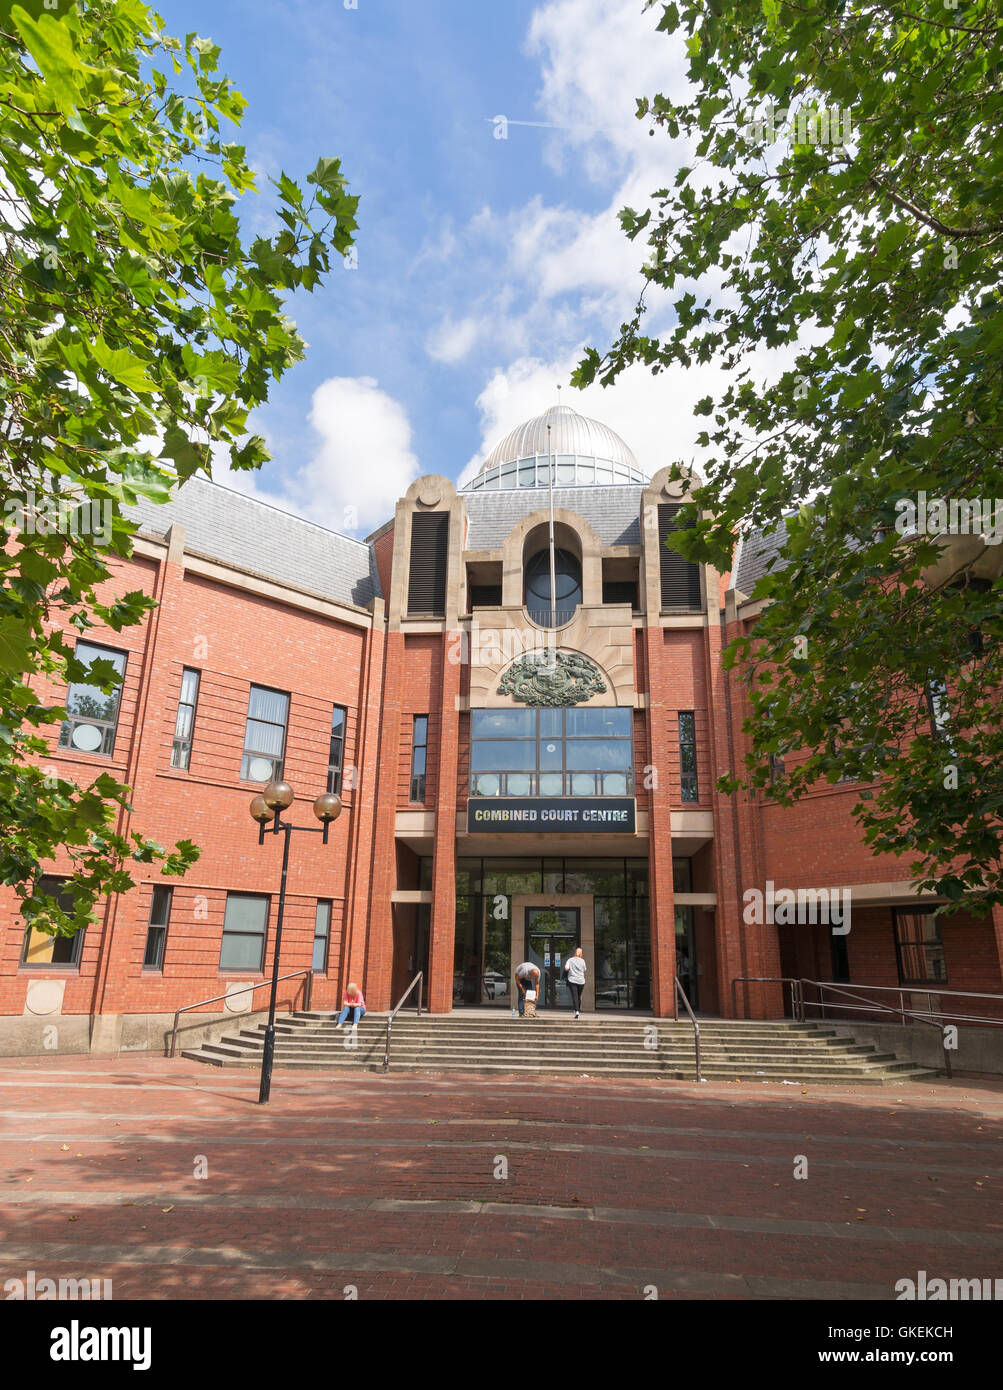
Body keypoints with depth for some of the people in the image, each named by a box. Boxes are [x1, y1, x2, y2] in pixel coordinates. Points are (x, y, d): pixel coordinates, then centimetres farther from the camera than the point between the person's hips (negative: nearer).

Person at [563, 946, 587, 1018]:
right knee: (579, 996, 17)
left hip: (572, 980, -2)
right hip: (581, 981, 2)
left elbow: (566, 969, -10)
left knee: (574, 996, -6)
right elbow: (585, 970, 11)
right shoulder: (582, 961, 1)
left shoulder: (570, 960, 0)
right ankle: (579, 1009, 27)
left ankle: (577, 1011, -21)